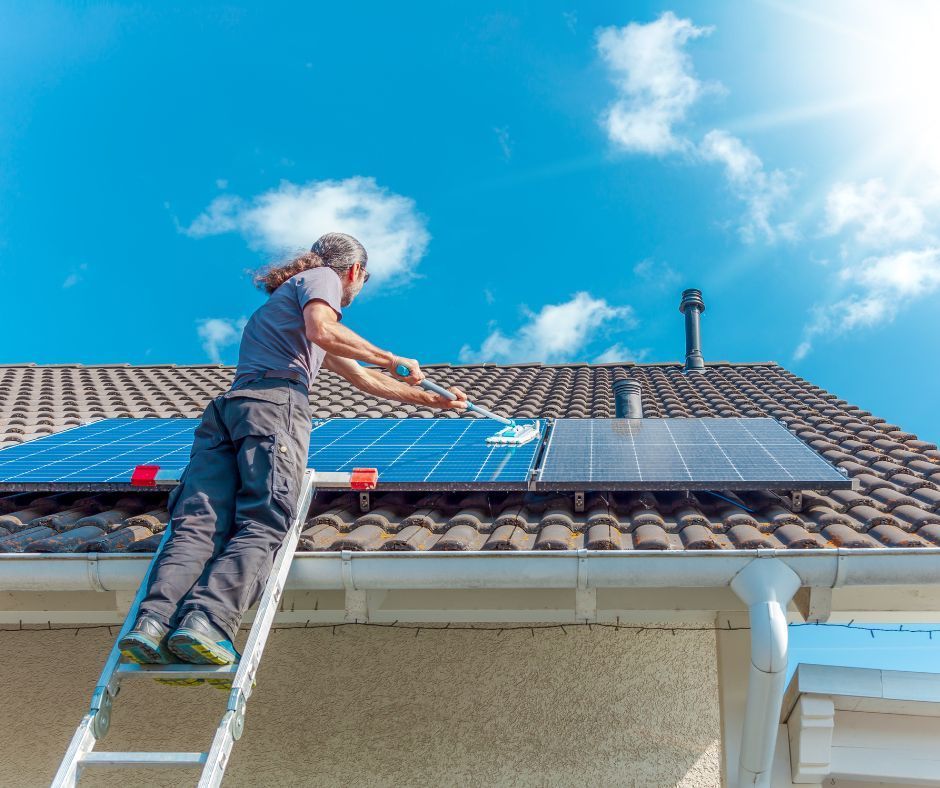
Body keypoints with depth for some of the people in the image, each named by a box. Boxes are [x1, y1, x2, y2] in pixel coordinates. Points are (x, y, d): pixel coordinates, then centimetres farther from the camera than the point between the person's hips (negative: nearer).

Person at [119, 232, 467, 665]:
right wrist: (391, 360, 4)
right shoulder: (323, 277, 19)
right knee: (261, 528, -20)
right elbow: (322, 330, -7)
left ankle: (153, 620, -33)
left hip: (225, 404, 8)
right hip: (275, 401, -8)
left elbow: (363, 379, 49)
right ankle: (205, 621, -40)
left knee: (196, 525, -13)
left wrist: (430, 399, 53)